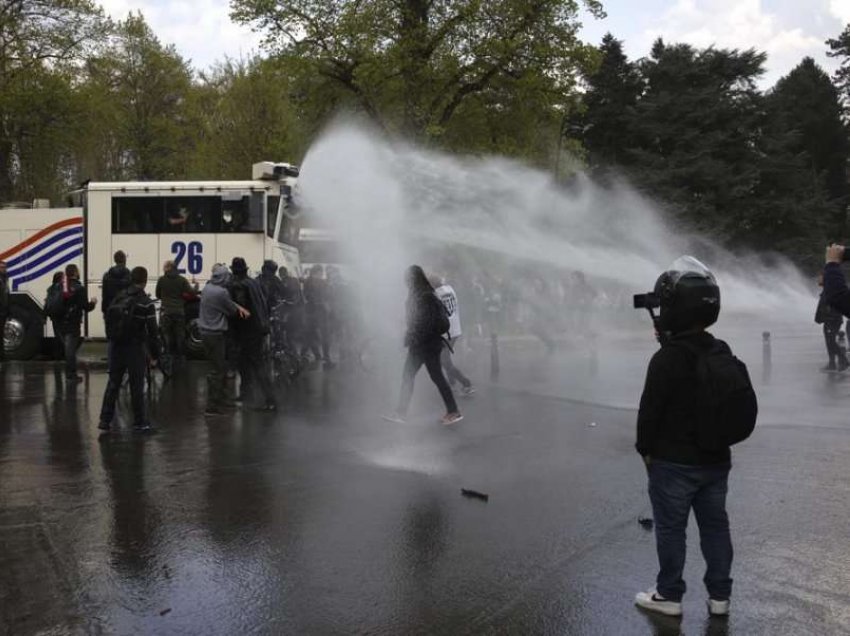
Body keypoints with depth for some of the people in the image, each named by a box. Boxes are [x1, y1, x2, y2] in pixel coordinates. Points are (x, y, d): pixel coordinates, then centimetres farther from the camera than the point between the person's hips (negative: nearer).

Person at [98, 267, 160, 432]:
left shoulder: (117, 298, 5)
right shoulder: (146, 302, -12)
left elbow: (108, 321, 8)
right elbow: (152, 331, -13)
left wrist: (112, 340, 16)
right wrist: (155, 354, -7)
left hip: (116, 347, 5)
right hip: (135, 349, -5)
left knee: (113, 383, 12)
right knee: (137, 386, 2)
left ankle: (105, 420, 13)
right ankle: (140, 423, 9)